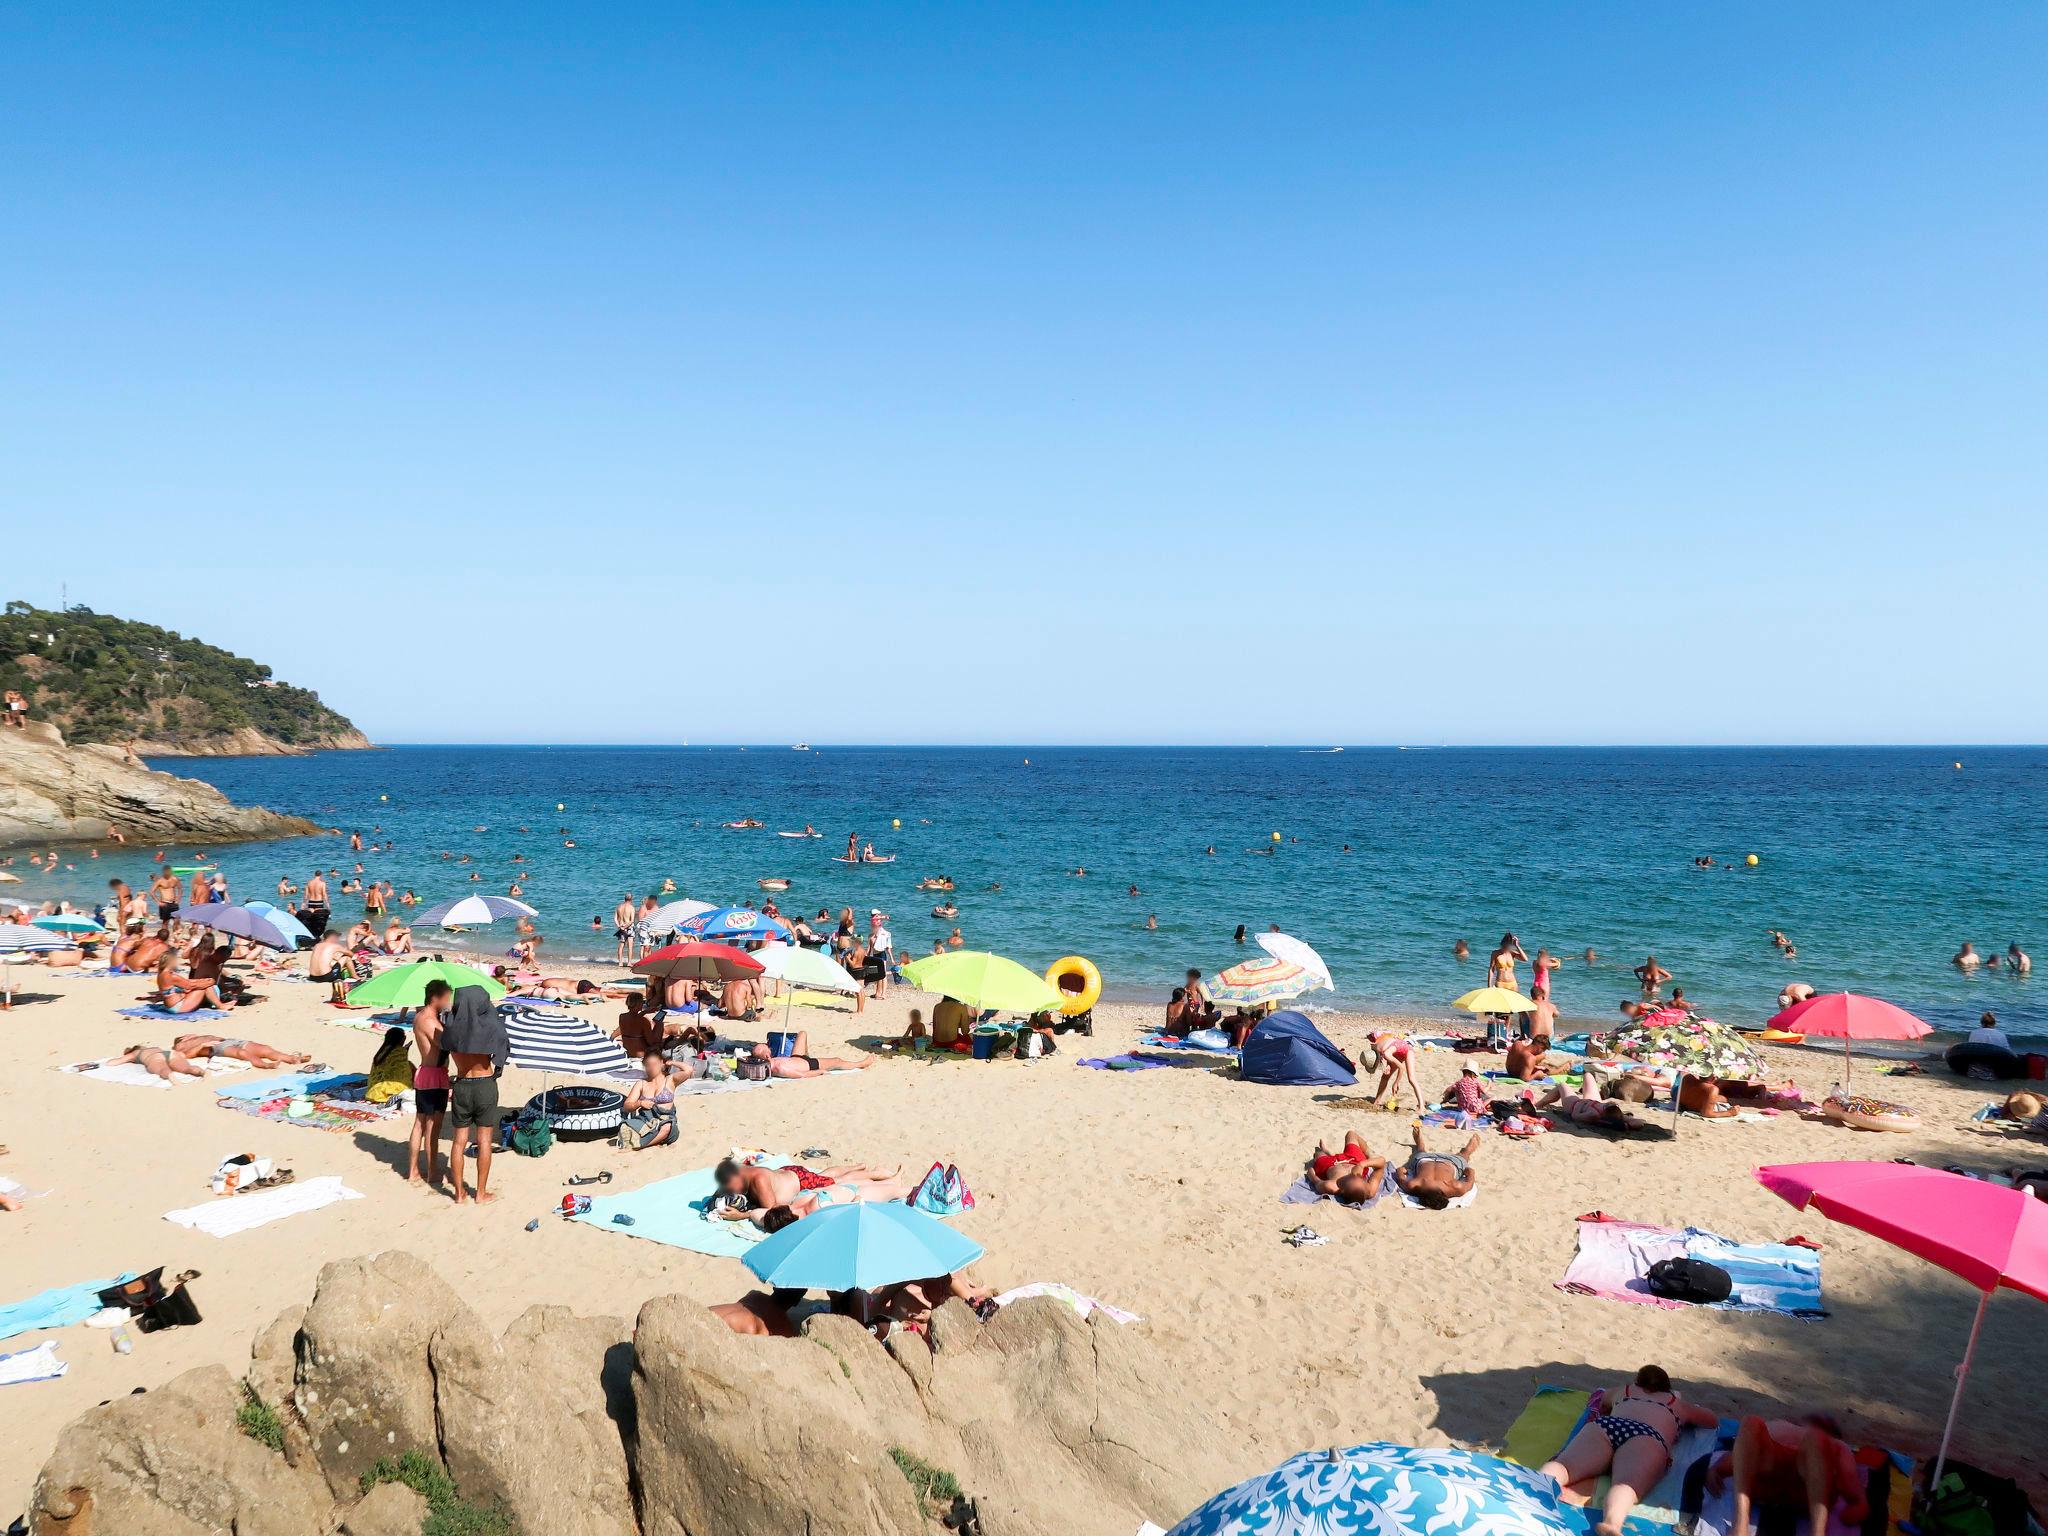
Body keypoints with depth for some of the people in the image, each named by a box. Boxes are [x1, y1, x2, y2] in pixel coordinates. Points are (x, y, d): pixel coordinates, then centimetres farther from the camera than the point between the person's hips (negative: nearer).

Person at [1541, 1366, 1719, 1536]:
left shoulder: (1624, 1391, 42)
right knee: (1626, 1486, -29)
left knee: (1563, 1466, -19)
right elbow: (1713, 1421, 53)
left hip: (1605, 1425, 2)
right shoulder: (1677, 1403, 37)